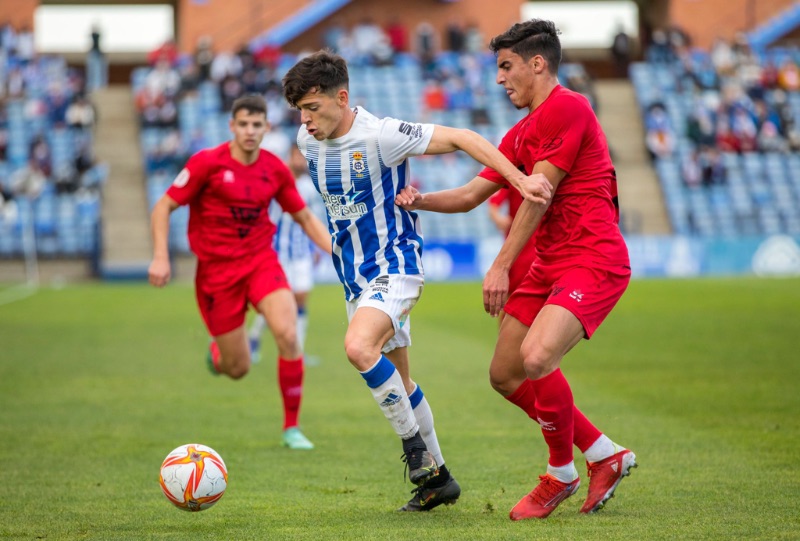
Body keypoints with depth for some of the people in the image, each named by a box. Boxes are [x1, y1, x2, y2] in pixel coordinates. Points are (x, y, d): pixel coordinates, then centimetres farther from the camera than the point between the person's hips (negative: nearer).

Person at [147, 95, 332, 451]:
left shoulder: (275, 169, 1)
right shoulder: (207, 163, -10)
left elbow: (304, 217, 14)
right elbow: (163, 207, -6)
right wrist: (160, 257, -18)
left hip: (261, 261, 2)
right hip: (217, 268, -2)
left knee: (288, 334, -23)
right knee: (238, 369, -1)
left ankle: (292, 428, -8)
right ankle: (216, 352, 41)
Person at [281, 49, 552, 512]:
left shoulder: (380, 135, -19)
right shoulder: (308, 141, 2)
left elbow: (460, 138, -17)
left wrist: (519, 179, -23)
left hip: (395, 267, -8)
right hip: (354, 275, 8)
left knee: (359, 347, -30)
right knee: (396, 381, 13)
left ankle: (413, 439, -11)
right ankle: (437, 478, 24)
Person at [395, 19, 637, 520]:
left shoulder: (567, 108, -11)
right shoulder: (521, 134, 19)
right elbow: (471, 195, 21)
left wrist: (501, 266, -14)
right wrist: (418, 200, 3)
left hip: (593, 260, -10)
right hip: (549, 266, 10)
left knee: (536, 358, -28)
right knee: (505, 375, 7)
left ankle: (561, 474, -6)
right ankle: (605, 455, 20)